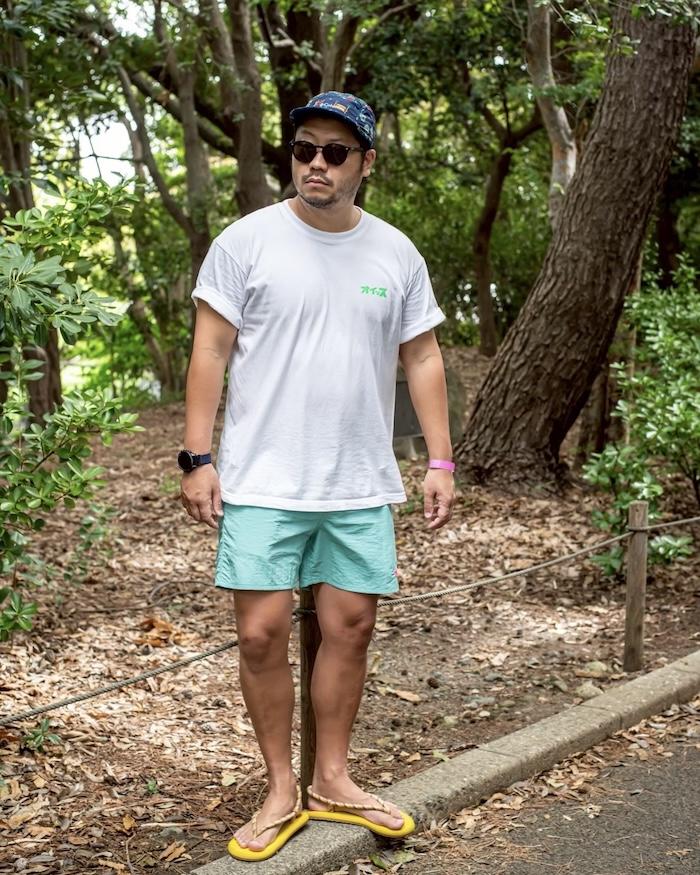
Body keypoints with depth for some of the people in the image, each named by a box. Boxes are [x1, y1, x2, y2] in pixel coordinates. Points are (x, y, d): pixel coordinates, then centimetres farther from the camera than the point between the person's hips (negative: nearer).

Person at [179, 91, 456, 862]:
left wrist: (440, 462, 5)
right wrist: (198, 457, -9)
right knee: (262, 633, -3)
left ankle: (331, 780, 25)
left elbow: (421, 358, 10)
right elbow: (210, 350, -3)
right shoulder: (248, 240, -3)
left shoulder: (395, 253, 7)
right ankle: (281, 791, 15)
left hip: (361, 486, 3)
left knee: (350, 627, 8)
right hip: (263, 482, -3)